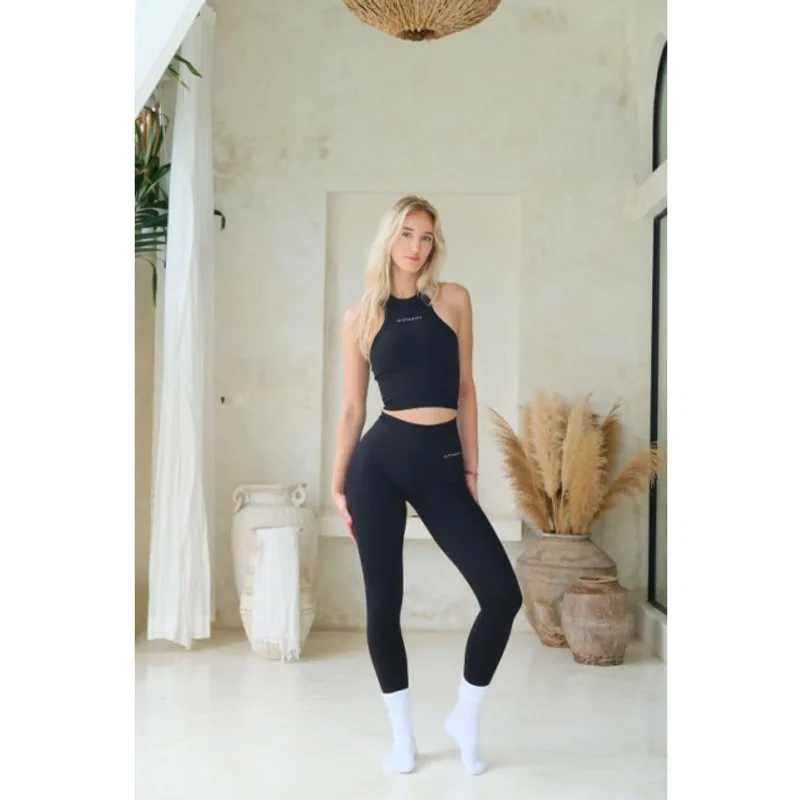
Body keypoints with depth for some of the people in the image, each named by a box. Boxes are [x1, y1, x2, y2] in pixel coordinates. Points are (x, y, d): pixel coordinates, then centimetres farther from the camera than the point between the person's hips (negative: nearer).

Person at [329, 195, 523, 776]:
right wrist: (338, 483, 5)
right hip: (380, 461, -1)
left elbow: (465, 389, 9)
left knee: (503, 595, -7)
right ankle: (403, 734, 22)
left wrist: (472, 469, 7)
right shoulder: (361, 317, 5)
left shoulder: (454, 300, 7)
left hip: (442, 464, 1)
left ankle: (465, 718, 15)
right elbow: (352, 408, 8)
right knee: (384, 601, 3)